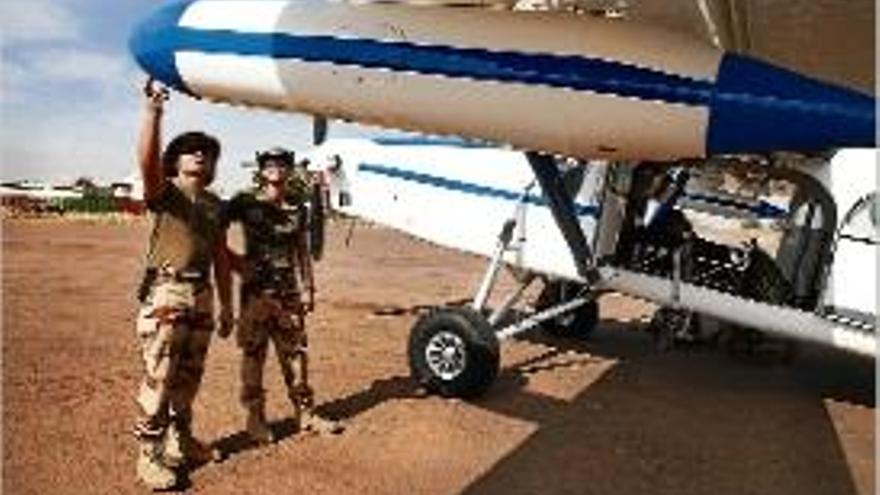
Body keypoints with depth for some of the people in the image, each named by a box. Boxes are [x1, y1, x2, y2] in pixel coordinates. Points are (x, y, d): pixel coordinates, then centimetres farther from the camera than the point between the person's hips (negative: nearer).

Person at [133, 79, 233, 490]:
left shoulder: (215, 206, 16)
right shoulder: (165, 192, -1)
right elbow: (147, 160, -24)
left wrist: (226, 305, 16)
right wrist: (153, 112, -34)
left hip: (201, 295, 6)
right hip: (165, 294, -6)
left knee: (188, 377, 15)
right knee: (158, 378, -5)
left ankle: (180, 443, 29)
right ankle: (149, 455, 6)